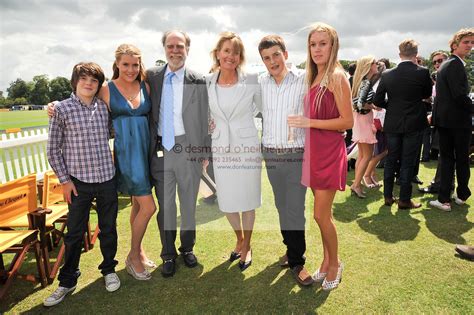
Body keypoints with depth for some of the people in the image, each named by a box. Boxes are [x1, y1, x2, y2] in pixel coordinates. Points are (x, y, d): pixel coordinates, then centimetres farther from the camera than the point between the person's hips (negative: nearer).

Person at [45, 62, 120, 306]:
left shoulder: (104, 107, 4)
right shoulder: (62, 109, -5)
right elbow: (53, 150, -1)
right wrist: (64, 180, -5)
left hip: (107, 178, 3)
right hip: (78, 181, -2)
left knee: (108, 228, 13)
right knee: (74, 233, 8)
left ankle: (108, 269, 35)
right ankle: (67, 282, 27)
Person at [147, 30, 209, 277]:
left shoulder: (198, 81, -1)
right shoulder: (152, 76, 6)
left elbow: (204, 119, 1)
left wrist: (204, 152, -1)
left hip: (187, 149, -1)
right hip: (160, 149, 2)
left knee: (189, 203, 11)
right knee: (165, 205, 9)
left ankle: (188, 248, 31)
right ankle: (168, 255, 25)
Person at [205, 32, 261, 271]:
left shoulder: (251, 81, -8)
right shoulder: (206, 82, -1)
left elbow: (261, 107, 8)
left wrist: (241, 119, 6)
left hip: (247, 146, -2)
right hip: (220, 148, 3)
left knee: (248, 200, 9)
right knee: (227, 201, 12)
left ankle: (247, 246, 31)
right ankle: (239, 240, 39)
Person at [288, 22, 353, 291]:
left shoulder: (337, 77, -10)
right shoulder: (314, 78, 13)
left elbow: (347, 121, -14)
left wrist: (310, 122, -17)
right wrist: (300, 121, 4)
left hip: (330, 153, -7)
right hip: (314, 151, 7)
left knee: (321, 215, -1)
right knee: (324, 213, 15)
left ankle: (335, 264, 22)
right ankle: (327, 261, 30)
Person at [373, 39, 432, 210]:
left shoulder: (387, 74, -4)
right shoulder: (422, 72, -10)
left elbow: (378, 101, -1)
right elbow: (427, 94, 8)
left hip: (392, 124, 2)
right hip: (414, 124, -2)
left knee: (391, 160, 13)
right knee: (407, 162, 4)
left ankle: (388, 196, 20)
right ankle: (405, 200, 11)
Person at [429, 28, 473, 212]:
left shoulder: (447, 64, 16)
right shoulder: (456, 65, -14)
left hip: (444, 119, 8)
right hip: (459, 120, -8)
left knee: (447, 158, 8)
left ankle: (444, 199, 7)